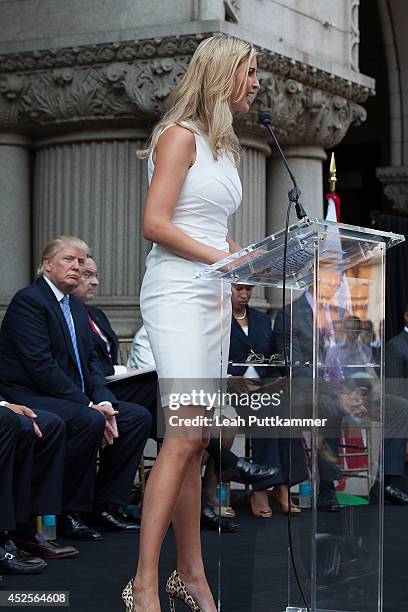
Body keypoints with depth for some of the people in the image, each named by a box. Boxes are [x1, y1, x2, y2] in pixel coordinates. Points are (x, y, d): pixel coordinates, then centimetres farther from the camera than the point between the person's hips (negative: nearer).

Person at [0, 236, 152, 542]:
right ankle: (67, 513, -17)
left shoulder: (77, 307, 16)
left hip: (73, 398, 9)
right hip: (28, 397, -9)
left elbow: (90, 361, 12)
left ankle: (103, 507, 0)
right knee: (89, 422, -33)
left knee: (139, 417, -3)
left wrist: (104, 402, -7)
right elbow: (41, 366, -21)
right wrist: (90, 406, -21)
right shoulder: (28, 301, -13)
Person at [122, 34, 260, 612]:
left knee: (196, 441, 6)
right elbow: (156, 224, -13)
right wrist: (222, 257, -16)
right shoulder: (181, 135, -5)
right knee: (185, 436, -15)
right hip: (177, 294, -8)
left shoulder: (224, 146, 21)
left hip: (213, 298, 8)